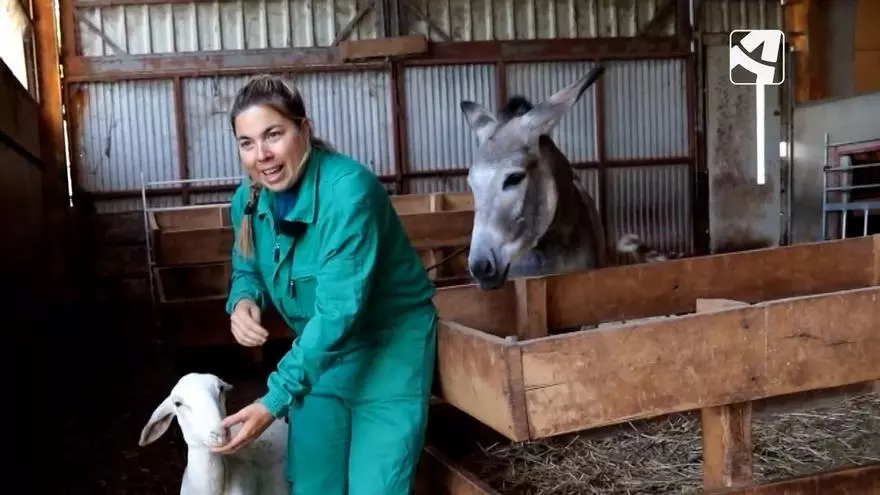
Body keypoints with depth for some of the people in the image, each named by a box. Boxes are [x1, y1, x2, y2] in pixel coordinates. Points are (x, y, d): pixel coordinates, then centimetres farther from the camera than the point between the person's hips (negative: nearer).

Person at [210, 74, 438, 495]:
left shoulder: (348, 189, -28)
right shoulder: (248, 200, -6)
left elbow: (338, 311, -32)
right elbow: (247, 270, 10)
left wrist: (275, 400, -33)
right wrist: (244, 300, -15)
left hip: (388, 348, -6)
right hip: (319, 351, 7)